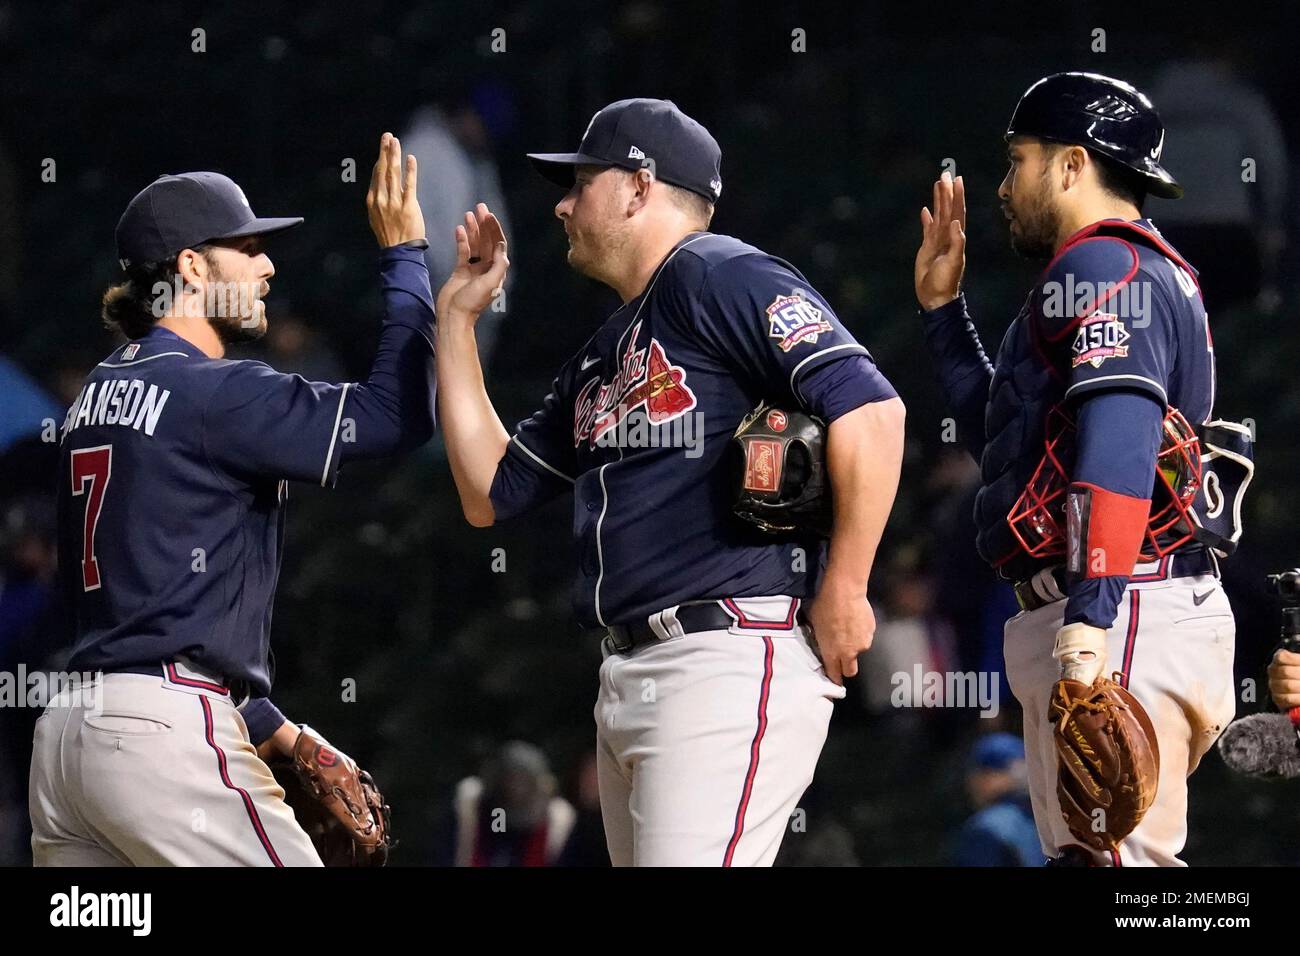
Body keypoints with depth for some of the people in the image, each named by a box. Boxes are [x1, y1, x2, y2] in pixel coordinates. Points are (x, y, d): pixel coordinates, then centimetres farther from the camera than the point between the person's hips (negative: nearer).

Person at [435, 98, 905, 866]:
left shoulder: (721, 278, -6)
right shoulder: (602, 357, 24)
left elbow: (869, 408, -16)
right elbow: (490, 494, 26)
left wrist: (842, 592, -16)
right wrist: (458, 320, 25)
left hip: (731, 665, -10)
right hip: (628, 680, 10)